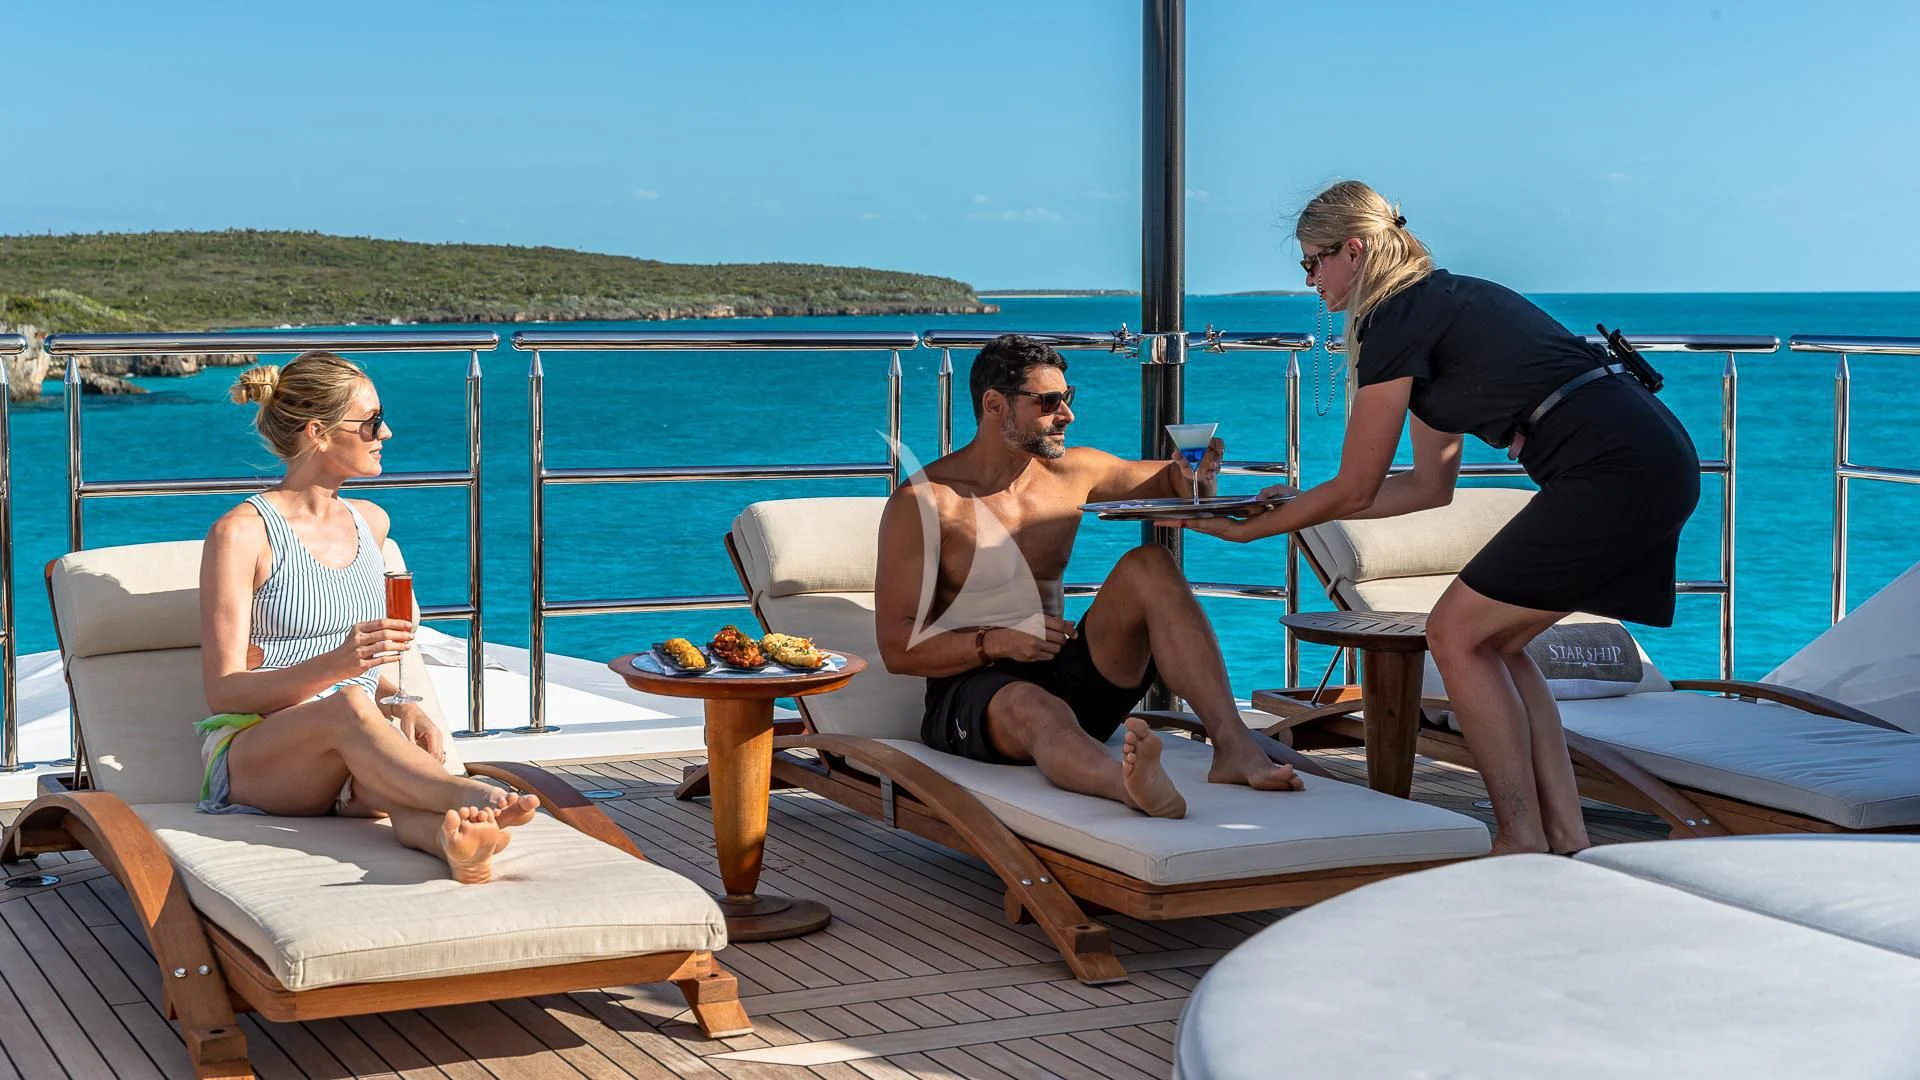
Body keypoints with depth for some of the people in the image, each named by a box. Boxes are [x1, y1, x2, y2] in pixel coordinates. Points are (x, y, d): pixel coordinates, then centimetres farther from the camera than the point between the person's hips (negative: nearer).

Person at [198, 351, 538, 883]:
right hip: (251, 754, -4)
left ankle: (456, 837, -69)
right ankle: (474, 797, -58)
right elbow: (223, 691, -8)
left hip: (356, 757, 4)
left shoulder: (370, 522, 19)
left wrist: (404, 706, 5)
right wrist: (334, 666, -25)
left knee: (399, 773, -36)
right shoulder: (241, 533, -3)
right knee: (350, 706, -39)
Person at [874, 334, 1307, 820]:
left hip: (1069, 677, 6)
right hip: (973, 686, -5)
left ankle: (1233, 745, -31)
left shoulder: (1073, 471, 12)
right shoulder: (920, 504, -5)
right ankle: (1132, 786, -76)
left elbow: (1169, 479, 27)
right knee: (1032, 707, -41)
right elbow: (896, 648, -9)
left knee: (1149, 566, -15)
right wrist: (994, 642, -23)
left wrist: (1193, 474, 1)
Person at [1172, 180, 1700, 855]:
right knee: (1490, 642, 14)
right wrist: (1290, 509, 30)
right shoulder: (1440, 301, 23)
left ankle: (1523, 844, -2)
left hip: (1611, 468, -9)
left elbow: (1355, 491, -1)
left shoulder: (1396, 321, -6)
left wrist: (1245, 529, 12)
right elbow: (1430, 486, 26)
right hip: (1657, 464, 9)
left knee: (1457, 634, -3)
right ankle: (1567, 840, 11)